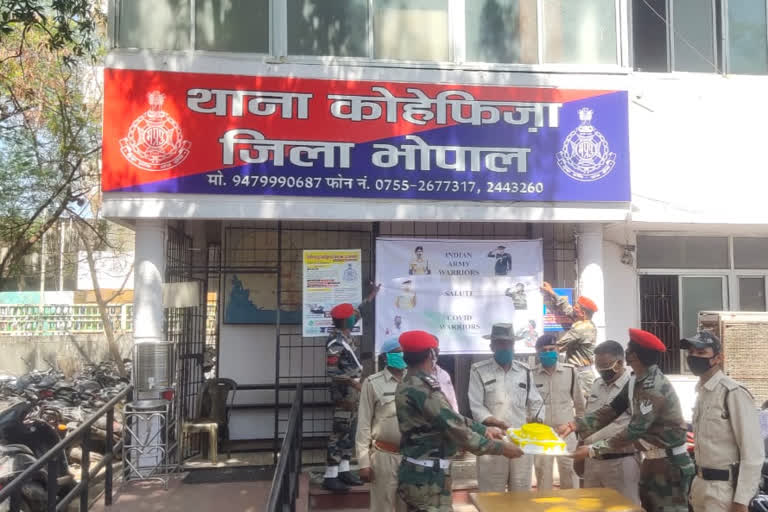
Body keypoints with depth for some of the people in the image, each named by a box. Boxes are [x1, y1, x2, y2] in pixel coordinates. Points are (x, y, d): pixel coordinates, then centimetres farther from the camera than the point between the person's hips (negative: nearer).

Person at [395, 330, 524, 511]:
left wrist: (484, 429, 18)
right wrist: (500, 447, -12)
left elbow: (449, 418, 16)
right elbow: (454, 427, -21)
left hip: (416, 473, 10)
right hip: (427, 478, -10)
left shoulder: (409, 384, 10)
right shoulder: (423, 388, -21)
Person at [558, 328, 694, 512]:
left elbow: (634, 431, -27)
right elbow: (612, 409, 4)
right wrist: (575, 425, -8)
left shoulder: (656, 388, -26)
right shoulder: (635, 381, 3)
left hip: (671, 463, -9)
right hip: (651, 461, 9)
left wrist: (593, 450, -24)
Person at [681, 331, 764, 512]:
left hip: (724, 489, -8)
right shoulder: (701, 392, 9)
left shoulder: (734, 393, -18)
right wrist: (697, 483, 14)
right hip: (701, 484, 8)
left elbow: (753, 453, -19)